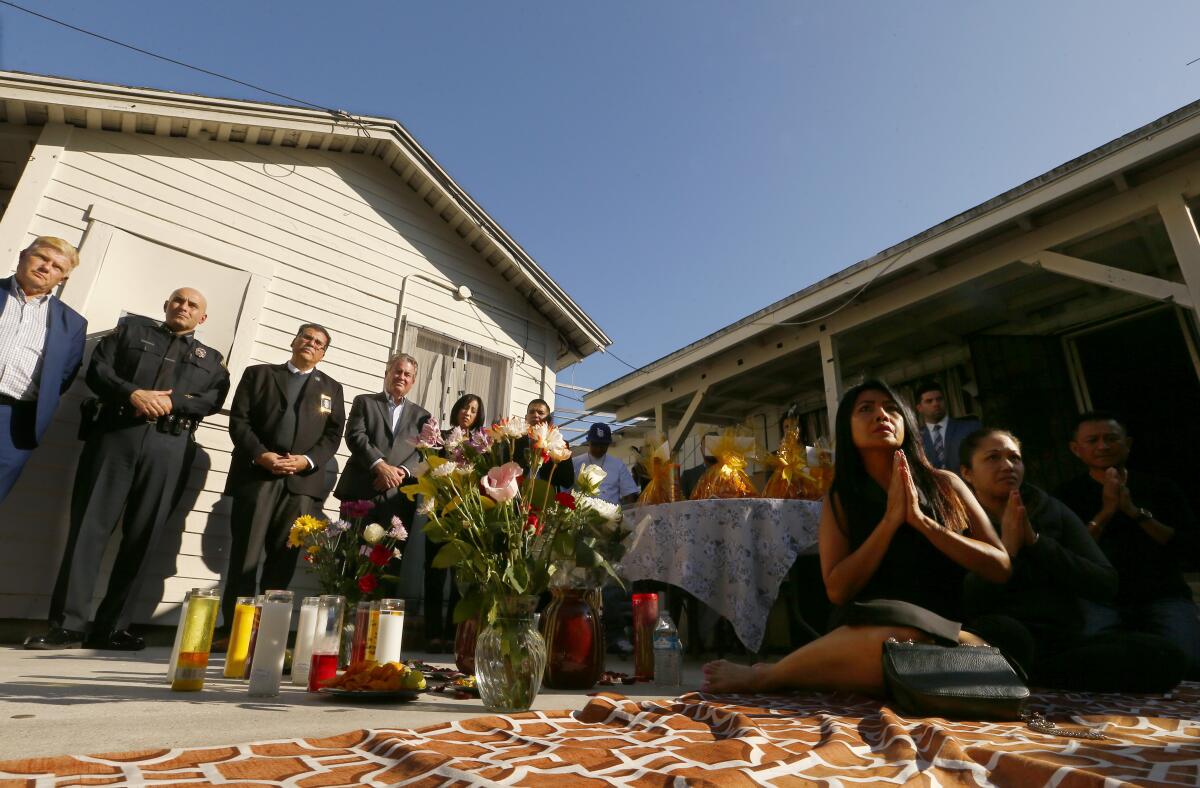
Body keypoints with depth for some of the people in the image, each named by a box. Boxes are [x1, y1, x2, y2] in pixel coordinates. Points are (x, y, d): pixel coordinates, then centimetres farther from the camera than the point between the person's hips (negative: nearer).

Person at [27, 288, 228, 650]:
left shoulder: (211, 359, 21)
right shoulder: (132, 329, 20)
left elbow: (214, 400, 4)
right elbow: (97, 369, 7)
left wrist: (170, 402, -11)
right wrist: (132, 393, -11)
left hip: (168, 450, 0)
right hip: (115, 436, 0)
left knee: (139, 538, -1)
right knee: (89, 526, -5)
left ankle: (112, 627, 5)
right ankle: (67, 624, -1)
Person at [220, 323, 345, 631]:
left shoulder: (332, 388, 18)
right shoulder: (258, 373, 15)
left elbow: (333, 434, 9)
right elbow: (239, 420, 5)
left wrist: (307, 460, -9)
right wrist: (260, 455, -10)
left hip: (304, 480, 1)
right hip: (257, 475, -1)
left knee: (284, 558, 0)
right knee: (245, 555, -2)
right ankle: (233, 627, 5)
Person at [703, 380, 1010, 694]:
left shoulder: (944, 484, 8)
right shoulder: (840, 499, 4)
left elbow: (1001, 567, 3)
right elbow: (838, 589, -5)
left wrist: (920, 520, -10)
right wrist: (891, 519, -12)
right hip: (865, 630, -3)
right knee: (896, 639, -38)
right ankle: (765, 676, -15)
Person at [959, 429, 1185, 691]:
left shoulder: (1052, 510, 12)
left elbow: (1106, 585, 4)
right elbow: (962, 605, -12)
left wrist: (1034, 540, -7)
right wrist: (1007, 547, -14)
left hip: (1064, 639, 6)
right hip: (1003, 643, -6)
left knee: (1162, 655, -20)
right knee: (999, 630, -40)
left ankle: (1024, 676, -15)